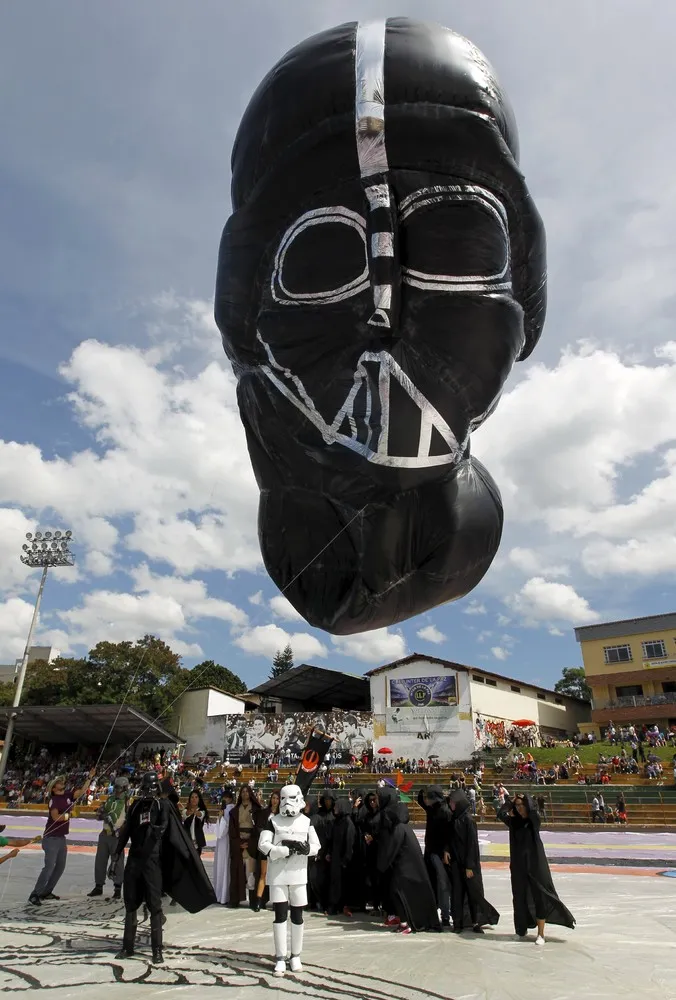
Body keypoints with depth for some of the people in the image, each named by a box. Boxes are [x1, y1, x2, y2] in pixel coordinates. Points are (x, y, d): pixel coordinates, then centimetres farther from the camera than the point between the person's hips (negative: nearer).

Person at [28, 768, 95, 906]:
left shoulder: (68, 795, 5)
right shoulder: (53, 800, -15)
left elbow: (82, 791, 3)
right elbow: (56, 817, -25)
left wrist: (89, 777, -6)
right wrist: (67, 815, -11)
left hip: (62, 838, 8)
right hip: (51, 838, -8)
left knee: (60, 866, 12)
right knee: (49, 867, -11)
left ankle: (46, 892, 21)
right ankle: (35, 895, -4)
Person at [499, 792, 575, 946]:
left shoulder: (534, 820, -7)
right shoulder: (514, 821, 3)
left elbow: (532, 810, -28)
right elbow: (501, 814, -14)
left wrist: (526, 798, -12)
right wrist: (510, 800, -6)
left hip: (535, 862, -3)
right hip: (519, 863, 3)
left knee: (540, 896, -2)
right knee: (520, 897, 10)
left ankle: (541, 933, 7)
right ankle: (522, 929, 25)